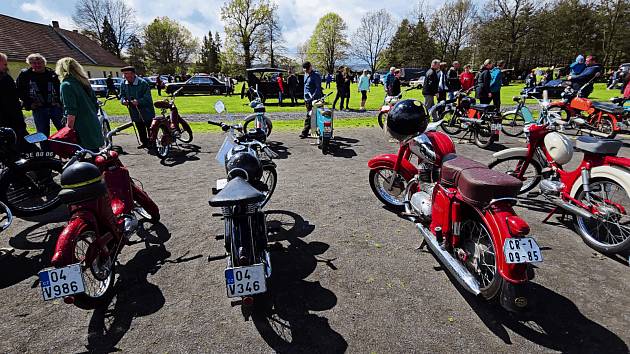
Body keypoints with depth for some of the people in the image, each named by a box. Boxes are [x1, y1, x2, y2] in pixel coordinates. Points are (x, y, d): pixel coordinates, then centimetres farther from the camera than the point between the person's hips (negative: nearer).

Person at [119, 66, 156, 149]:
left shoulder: (142, 83, -16)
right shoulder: (123, 83, 3)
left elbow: (147, 98, -18)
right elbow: (122, 95, 12)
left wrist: (138, 101, -32)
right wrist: (123, 100, -11)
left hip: (146, 111, -6)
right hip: (134, 111, 6)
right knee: (140, 129, 15)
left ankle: (152, 143, 17)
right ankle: (144, 142, 28)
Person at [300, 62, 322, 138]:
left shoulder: (316, 75, -12)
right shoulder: (305, 75, 15)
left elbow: (318, 87, -17)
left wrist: (313, 96, -25)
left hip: (313, 99, -9)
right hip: (307, 98, 9)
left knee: (309, 116, -8)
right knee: (309, 115, 13)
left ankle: (305, 132, -4)